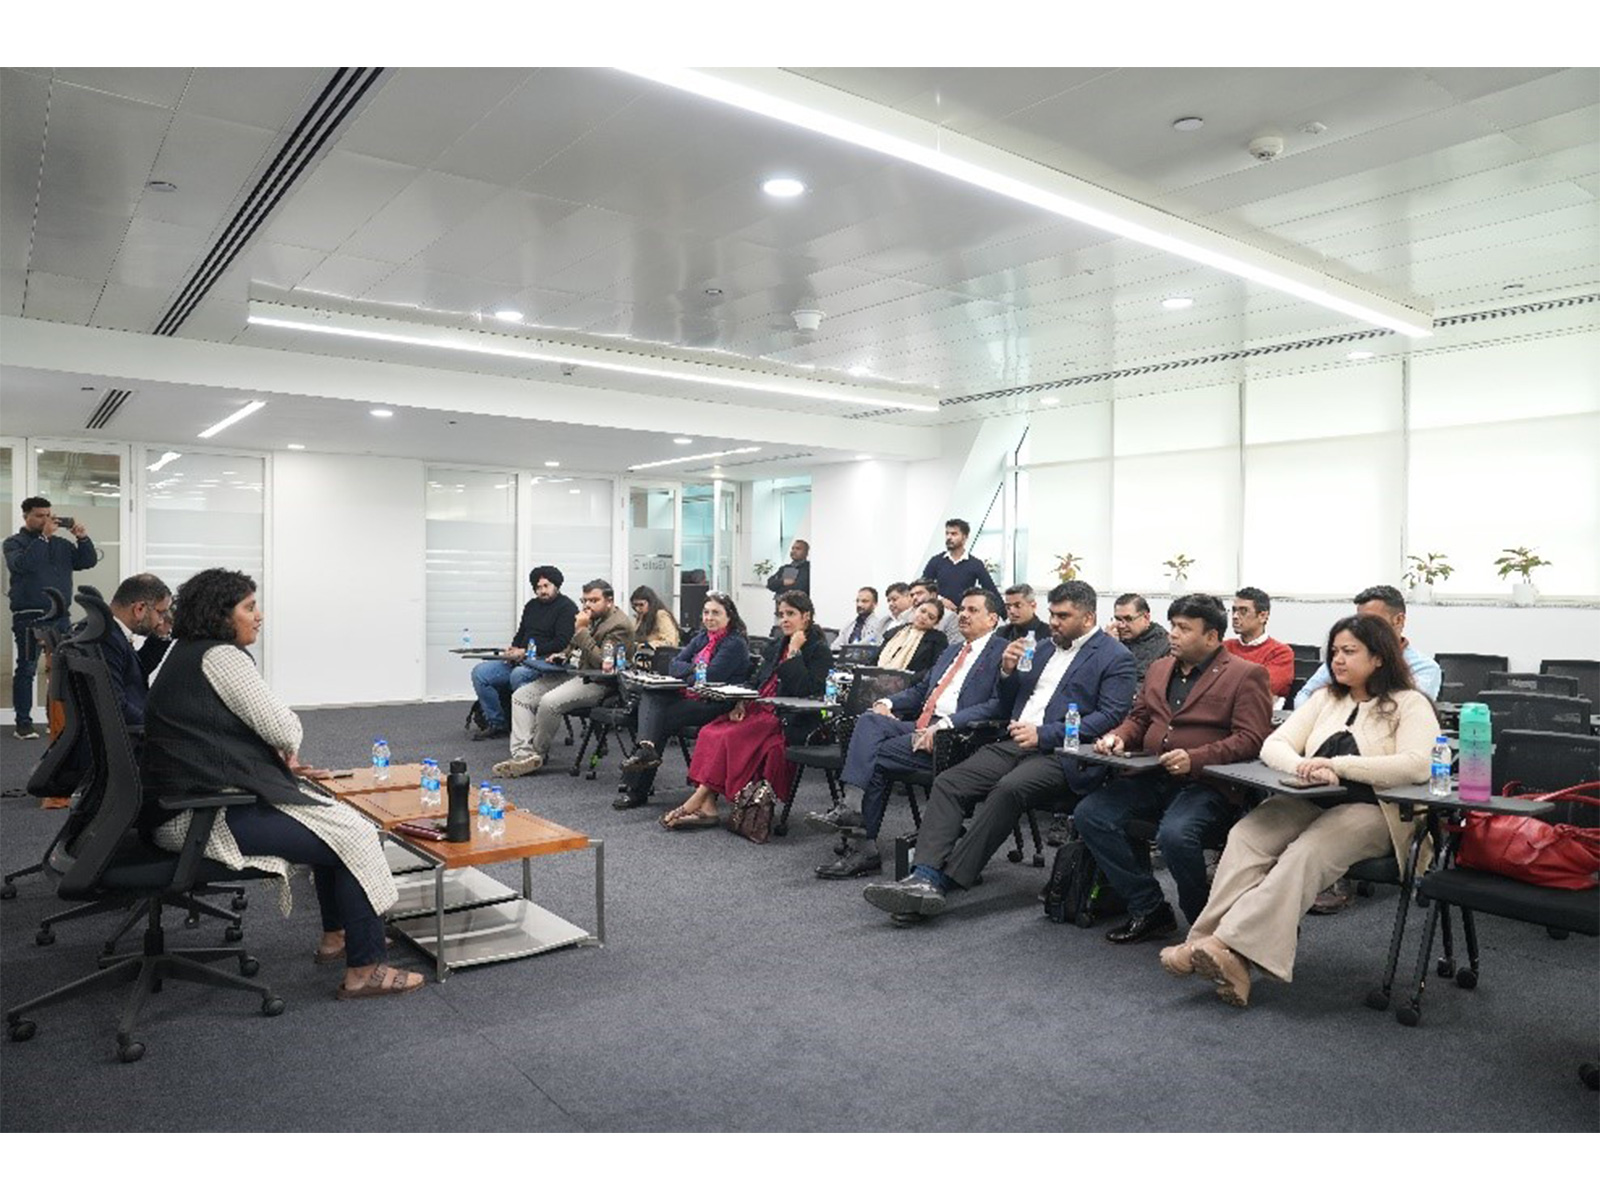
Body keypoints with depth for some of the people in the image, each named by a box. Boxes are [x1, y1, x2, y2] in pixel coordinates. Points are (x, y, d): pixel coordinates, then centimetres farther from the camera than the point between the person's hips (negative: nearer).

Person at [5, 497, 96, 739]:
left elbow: (87, 562, 6)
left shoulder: (61, 544, 15)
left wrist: (83, 537, -8)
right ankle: (23, 724, 2)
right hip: (29, 617, -4)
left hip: (60, 615, 4)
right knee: (26, 669, -1)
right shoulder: (14, 543, 2)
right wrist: (43, 537, -20)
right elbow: (23, 564, -18)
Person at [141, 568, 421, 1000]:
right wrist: (288, 750, 7)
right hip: (203, 817, -11)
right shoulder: (220, 656, -14)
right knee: (355, 835, -10)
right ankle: (364, 970, -4)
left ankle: (335, 937, 27)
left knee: (332, 818, 19)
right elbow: (283, 729, -17)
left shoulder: (185, 653, 19)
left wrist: (280, 761, 10)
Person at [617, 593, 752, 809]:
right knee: (649, 694, -17)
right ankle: (647, 747, -33)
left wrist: (687, 672, -2)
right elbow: (674, 665, 10)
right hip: (691, 696, 8)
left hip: (715, 705, -8)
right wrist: (695, 669, -9)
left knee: (661, 719, -22)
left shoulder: (735, 643, -8)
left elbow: (710, 677, -17)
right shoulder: (702, 637, 18)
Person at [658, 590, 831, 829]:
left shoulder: (819, 650, -2)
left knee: (732, 737, -28)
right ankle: (707, 807, -25)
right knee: (709, 733, -17)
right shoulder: (777, 647, 21)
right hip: (758, 709, 7)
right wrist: (741, 703, 3)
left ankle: (698, 799, -21)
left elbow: (806, 690, -17)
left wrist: (794, 652, -13)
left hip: (788, 721, -7)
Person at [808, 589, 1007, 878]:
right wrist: (887, 703, 8)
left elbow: (998, 705, -14)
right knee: (869, 720, -19)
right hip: (920, 725, 8)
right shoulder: (951, 652, 28)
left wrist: (947, 723, -24)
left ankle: (863, 846, -14)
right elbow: (920, 690, 29)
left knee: (877, 755, -21)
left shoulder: (1002, 653, 1)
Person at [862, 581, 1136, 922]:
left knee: (1008, 789, -35)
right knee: (949, 782, -17)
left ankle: (942, 881, -33)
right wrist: (1007, 673, 6)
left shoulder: (1115, 657, 3)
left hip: (1061, 754, -7)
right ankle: (924, 876, -29)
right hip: (1017, 744, 7)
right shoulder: (1046, 649, 25)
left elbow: (1111, 715, -10)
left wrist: (1044, 734, -17)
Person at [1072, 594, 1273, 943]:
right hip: (1151, 779, 7)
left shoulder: (1246, 675, -2)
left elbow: (1251, 739, -11)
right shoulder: (1159, 669, 20)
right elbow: (1138, 718, 26)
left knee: (1174, 834, -35)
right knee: (1088, 813, -14)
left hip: (1206, 783, -7)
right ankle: (1149, 909, -2)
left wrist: (1194, 759, -24)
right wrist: (1119, 737, 2)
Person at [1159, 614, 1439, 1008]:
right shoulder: (1326, 698, 19)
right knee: (1245, 835, -25)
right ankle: (1230, 960, -35)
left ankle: (1230, 944, -40)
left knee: (1306, 853, -34)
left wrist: (1339, 765, -21)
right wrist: (1305, 767, -14)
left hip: (1371, 810, -5)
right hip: (1311, 801, 5)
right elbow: (1273, 746, 9)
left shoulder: (1410, 704, 2)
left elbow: (1416, 766, -16)